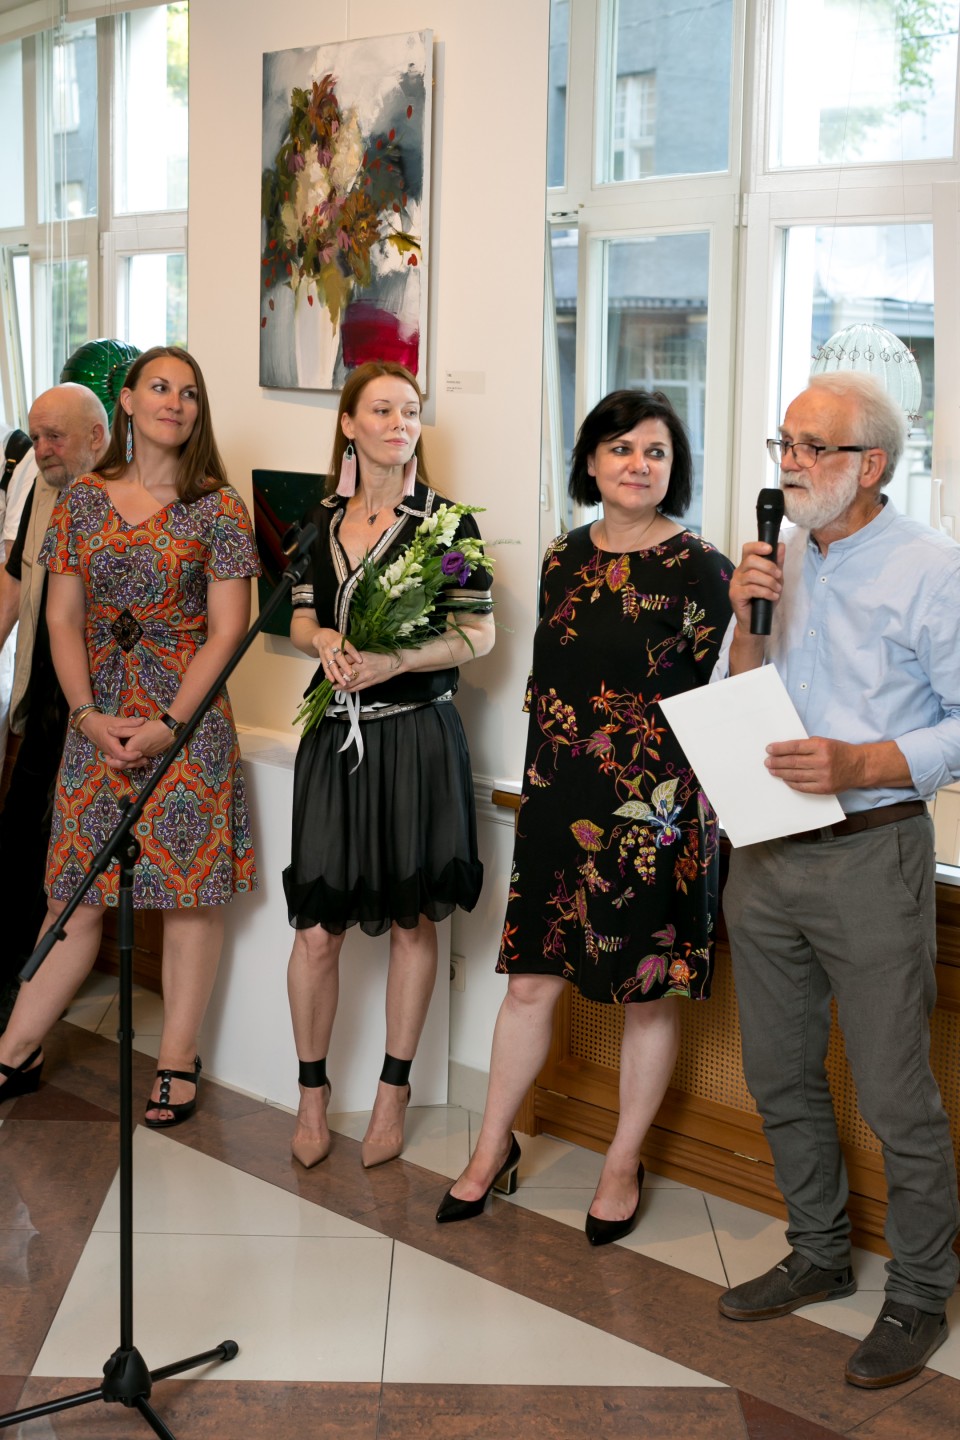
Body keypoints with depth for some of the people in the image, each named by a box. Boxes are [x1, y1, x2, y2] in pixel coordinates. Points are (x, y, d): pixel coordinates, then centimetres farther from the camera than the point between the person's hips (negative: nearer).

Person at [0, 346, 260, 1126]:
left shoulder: (218, 508, -1)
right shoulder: (84, 498, 8)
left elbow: (227, 630, -5)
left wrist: (168, 725, -13)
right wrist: (89, 716, -6)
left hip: (187, 723, -2)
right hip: (96, 722, 2)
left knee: (191, 890, 2)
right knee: (76, 891, 6)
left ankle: (178, 1062, 12)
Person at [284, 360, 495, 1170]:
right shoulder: (322, 520, 9)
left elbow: (480, 635, -5)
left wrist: (395, 660, -18)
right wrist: (325, 640, -7)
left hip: (416, 735, -2)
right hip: (336, 737, 3)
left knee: (413, 920, 6)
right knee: (317, 929, 0)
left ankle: (394, 1092, 21)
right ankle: (313, 1092, 17)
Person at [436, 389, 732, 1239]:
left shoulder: (700, 570, -6)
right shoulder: (565, 560, 9)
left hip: (657, 810, -4)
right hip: (561, 802, 5)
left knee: (650, 992, 7)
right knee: (531, 980, 9)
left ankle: (624, 1166, 25)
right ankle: (494, 1149, 27)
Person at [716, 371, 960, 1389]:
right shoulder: (772, 562, 10)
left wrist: (861, 764, -22)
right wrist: (745, 623, -5)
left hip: (870, 857, -6)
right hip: (765, 857, 6)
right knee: (780, 1077, 17)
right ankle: (819, 1256, 35)